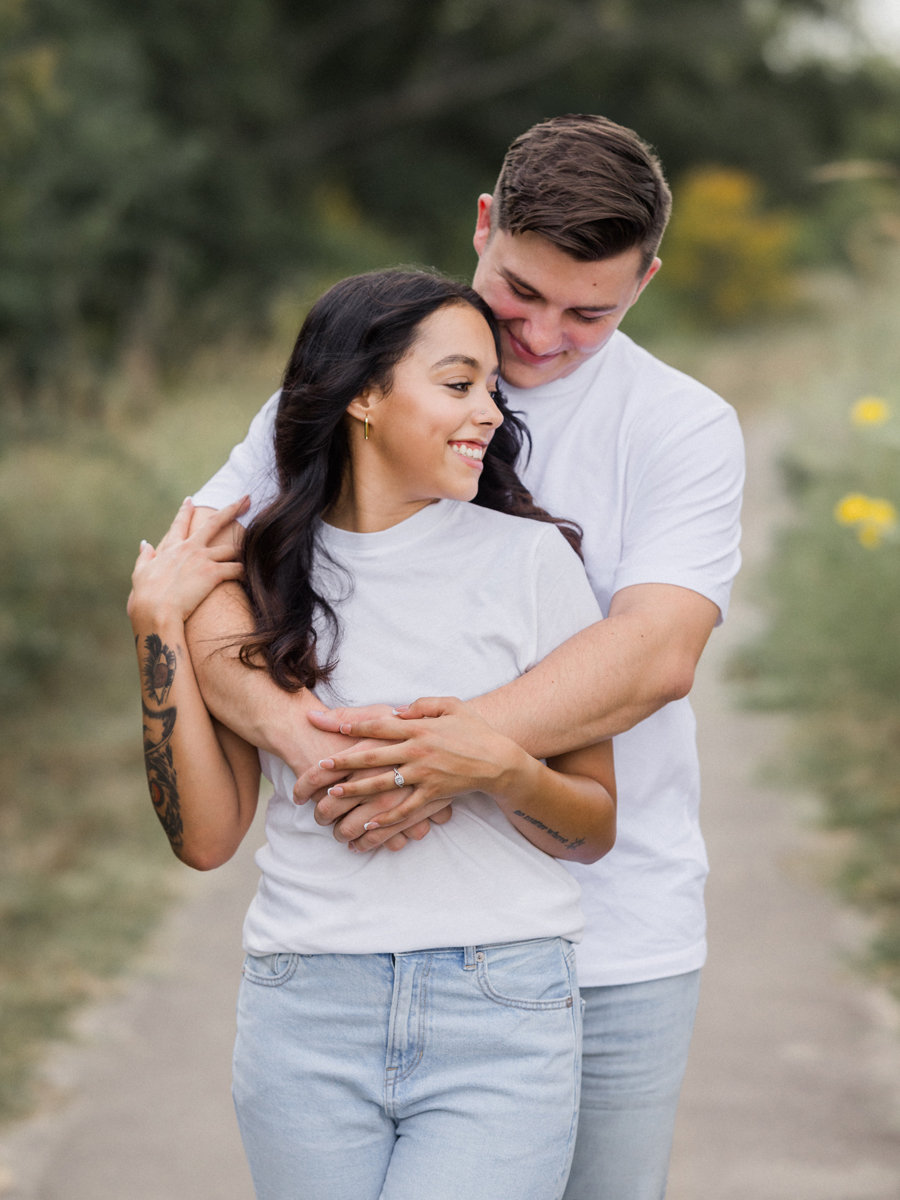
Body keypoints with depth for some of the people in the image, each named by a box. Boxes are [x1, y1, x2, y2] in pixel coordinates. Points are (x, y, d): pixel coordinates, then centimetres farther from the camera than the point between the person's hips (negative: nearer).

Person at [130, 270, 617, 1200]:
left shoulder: (531, 558, 1)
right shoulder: (269, 574, 7)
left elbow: (595, 832, 5)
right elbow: (206, 836, 4)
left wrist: (500, 765, -15)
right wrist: (157, 627, -1)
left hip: (500, 1022, -2)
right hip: (306, 1021, 2)